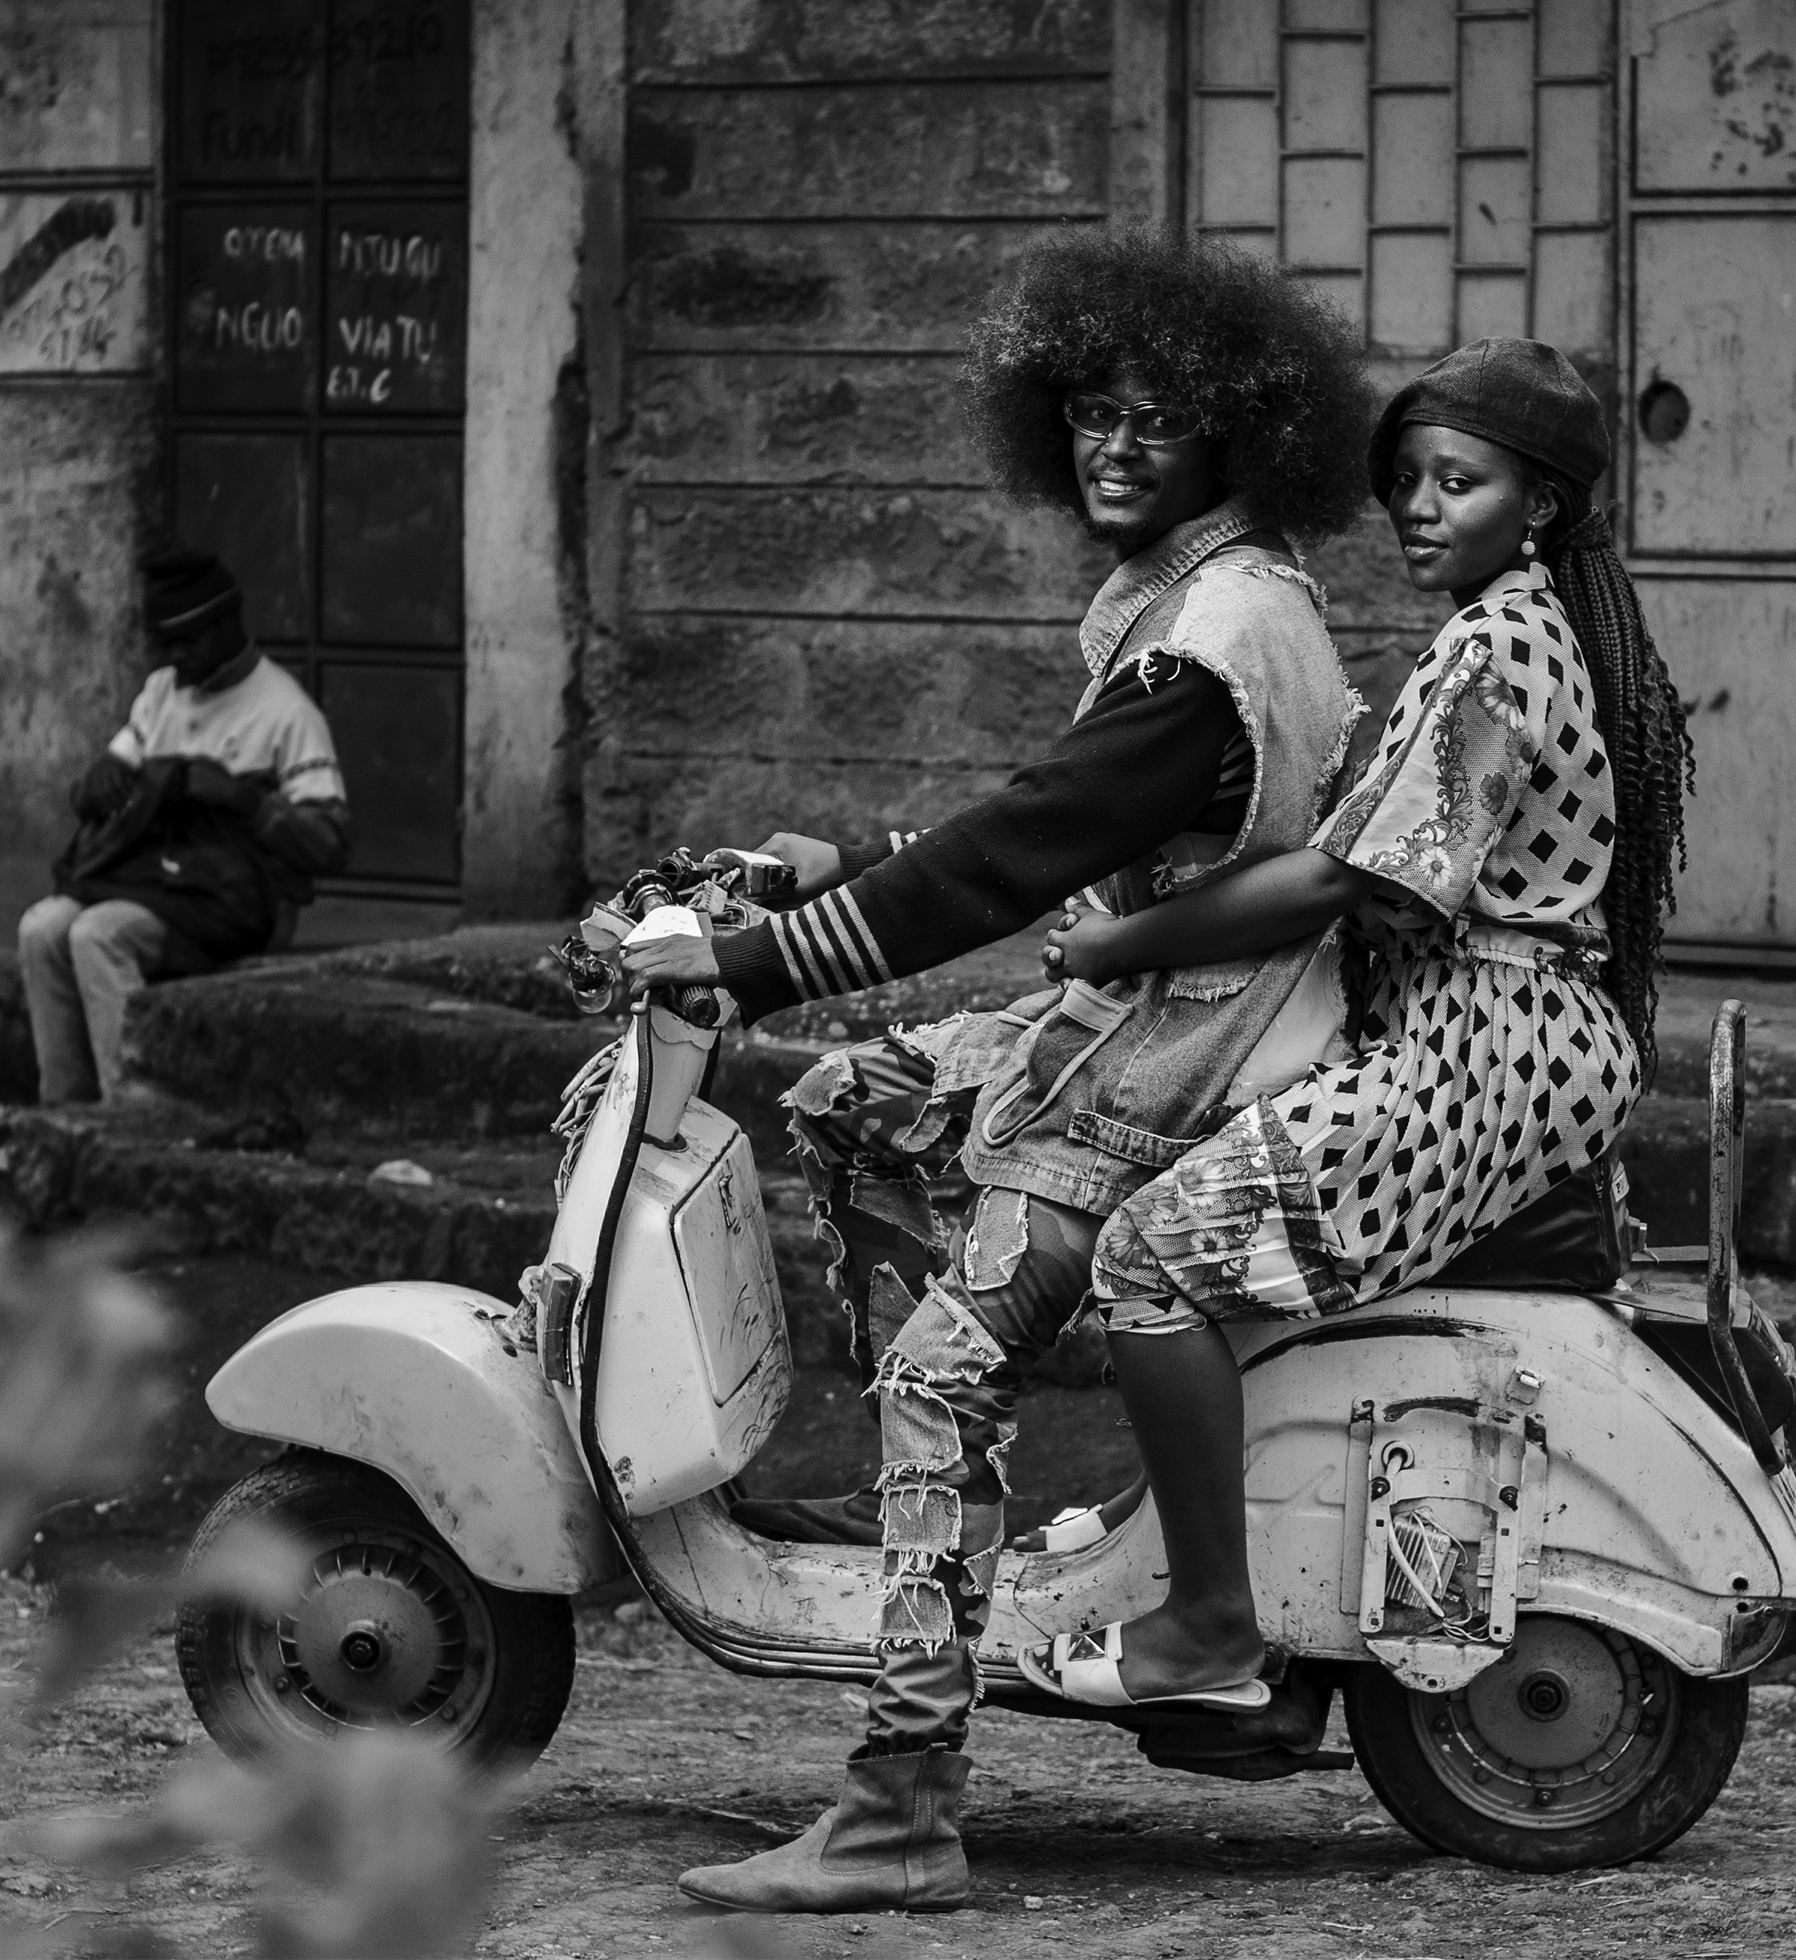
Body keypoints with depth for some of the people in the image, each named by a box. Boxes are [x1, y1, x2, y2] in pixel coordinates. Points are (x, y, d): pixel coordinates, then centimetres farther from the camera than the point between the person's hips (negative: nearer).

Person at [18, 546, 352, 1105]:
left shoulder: (286, 711, -5)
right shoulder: (161, 691, 17)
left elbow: (328, 843, -10)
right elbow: (93, 796, 21)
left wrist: (243, 797, -21)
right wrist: (103, 778, -4)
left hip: (233, 888, -7)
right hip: (146, 865, 7)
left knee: (97, 934, -30)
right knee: (42, 928, -20)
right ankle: (63, 1109, -19)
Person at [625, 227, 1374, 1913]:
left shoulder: (1213, 645, -22)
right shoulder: (1197, 592, 12)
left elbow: (1022, 855, -25)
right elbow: (1062, 828, 20)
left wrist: (754, 963, -22)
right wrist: (854, 874, 15)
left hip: (1178, 1063, -11)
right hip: (1138, 1012, 11)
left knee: (943, 1368, -17)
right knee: (845, 1109, 19)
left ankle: (901, 1816, -22)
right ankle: (924, 1486, 20)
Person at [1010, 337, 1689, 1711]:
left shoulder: (1494, 650, -15)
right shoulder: (1561, 630, 17)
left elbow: (1345, 880, -20)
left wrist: (1117, 946, -13)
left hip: (1483, 1054, -11)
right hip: (1538, 1040, 11)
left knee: (1158, 1251, -18)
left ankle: (1211, 1617, -16)